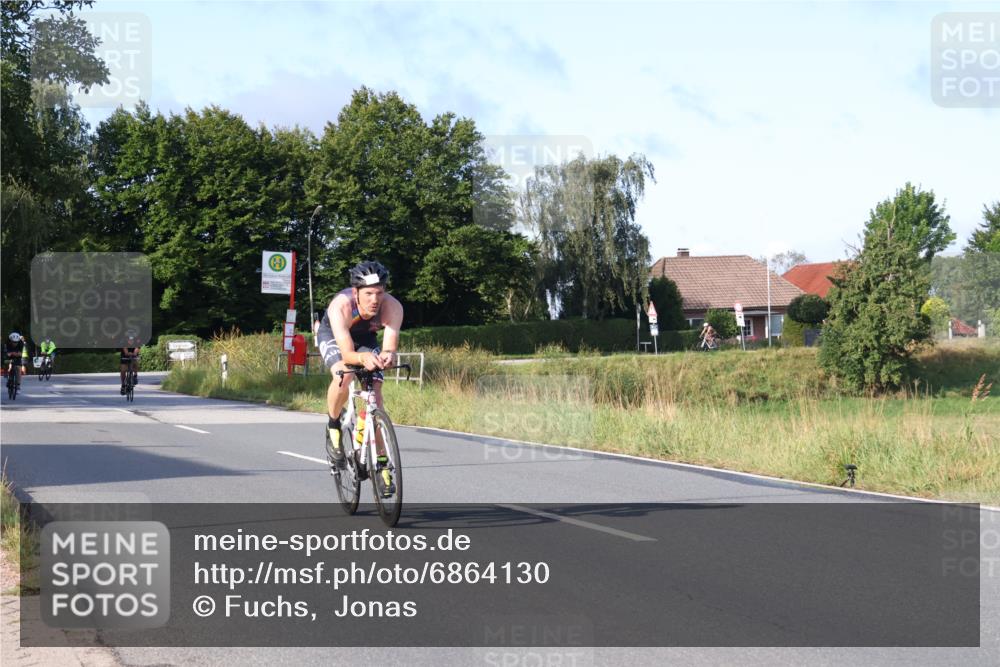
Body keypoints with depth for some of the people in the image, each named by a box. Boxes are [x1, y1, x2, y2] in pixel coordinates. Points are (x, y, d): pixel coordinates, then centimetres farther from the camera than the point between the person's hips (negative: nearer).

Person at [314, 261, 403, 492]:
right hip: (332, 335, -3)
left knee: (375, 395, -10)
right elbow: (347, 353, -46)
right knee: (343, 378, -33)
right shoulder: (341, 306, -41)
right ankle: (333, 425, -4)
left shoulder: (393, 307, -34)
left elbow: (390, 344, -42)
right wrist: (362, 358, -68)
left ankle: (381, 464, 2)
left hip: (366, 337, 3)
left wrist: (388, 355, -66)